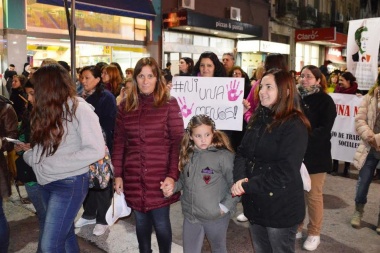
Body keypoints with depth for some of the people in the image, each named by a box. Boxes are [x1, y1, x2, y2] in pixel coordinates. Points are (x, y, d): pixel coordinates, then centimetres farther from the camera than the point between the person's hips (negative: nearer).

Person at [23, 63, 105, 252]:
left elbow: (96, 151, -23)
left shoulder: (79, 109, -15)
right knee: (64, 233, 20)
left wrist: (53, 164, -22)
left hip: (69, 183, -7)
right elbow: (41, 146, 11)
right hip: (46, 182, 8)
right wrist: (29, 155, -10)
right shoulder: (47, 110, 8)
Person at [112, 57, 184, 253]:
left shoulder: (169, 104, -4)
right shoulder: (125, 106, 6)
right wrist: (117, 175, 4)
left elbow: (177, 142, -7)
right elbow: (119, 143, 7)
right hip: (134, 177, 3)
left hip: (161, 176, -3)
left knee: (161, 222, 6)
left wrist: (172, 175, -13)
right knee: (141, 221, 16)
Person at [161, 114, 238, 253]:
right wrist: (173, 186, -6)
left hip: (216, 216, -4)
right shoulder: (187, 155, 1)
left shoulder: (224, 156, -16)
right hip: (190, 215, 4)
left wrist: (226, 207, -15)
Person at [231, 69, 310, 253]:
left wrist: (247, 186, -21)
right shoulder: (258, 119, 7)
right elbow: (242, 152, 4)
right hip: (255, 204, 7)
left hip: (281, 208, -7)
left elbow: (285, 172, -23)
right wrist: (240, 178, -15)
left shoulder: (294, 125, -16)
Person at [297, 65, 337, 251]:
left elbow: (324, 129, -12)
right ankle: (296, 228, 26)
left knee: (313, 195, 7)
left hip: (315, 154, -3)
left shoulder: (325, 100, -4)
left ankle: (314, 234, 22)